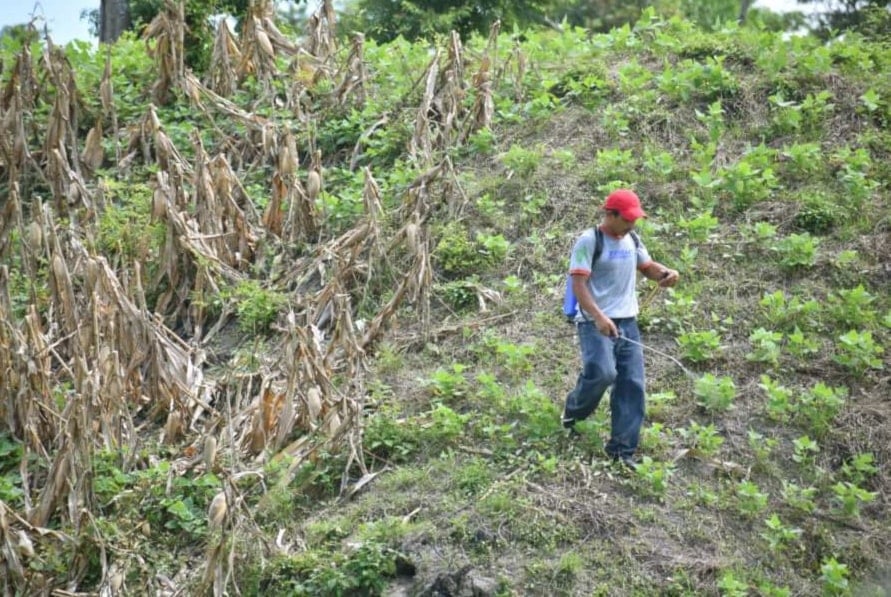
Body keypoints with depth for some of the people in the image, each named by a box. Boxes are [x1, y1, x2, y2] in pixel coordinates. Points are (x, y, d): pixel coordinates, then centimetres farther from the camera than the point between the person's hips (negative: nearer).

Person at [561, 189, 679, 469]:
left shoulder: (632, 240, 12)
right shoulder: (589, 241, -10)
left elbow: (648, 267, 26)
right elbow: (578, 284, -17)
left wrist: (666, 273, 1)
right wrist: (599, 317, -30)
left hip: (628, 322, 7)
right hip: (596, 323, -7)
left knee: (632, 385, 1)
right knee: (602, 372, -25)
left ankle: (622, 449, 8)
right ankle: (573, 411, 7)